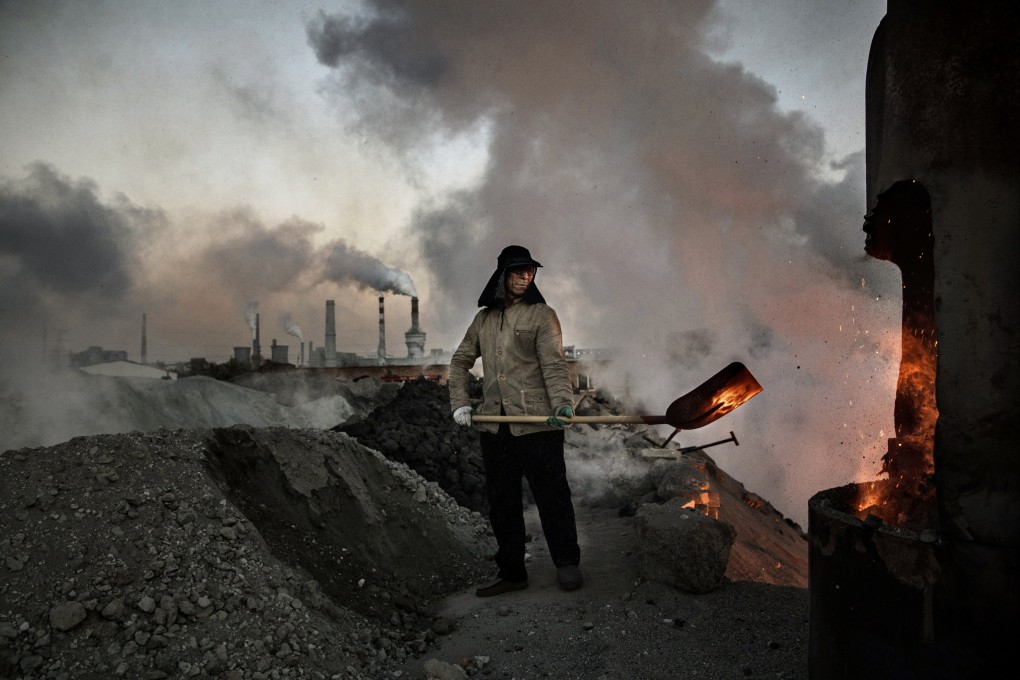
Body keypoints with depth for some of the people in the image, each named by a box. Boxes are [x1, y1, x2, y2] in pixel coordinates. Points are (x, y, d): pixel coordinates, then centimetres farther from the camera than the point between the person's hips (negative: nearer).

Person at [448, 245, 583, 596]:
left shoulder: (541, 315, 0)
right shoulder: (484, 319, 14)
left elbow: (554, 365, -10)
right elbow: (460, 362, 21)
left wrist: (563, 403, -26)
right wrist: (460, 402, 8)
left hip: (537, 424, -5)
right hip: (494, 426, 5)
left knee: (551, 495, -1)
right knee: (501, 501, 10)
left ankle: (567, 564, 16)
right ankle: (511, 572, 22)